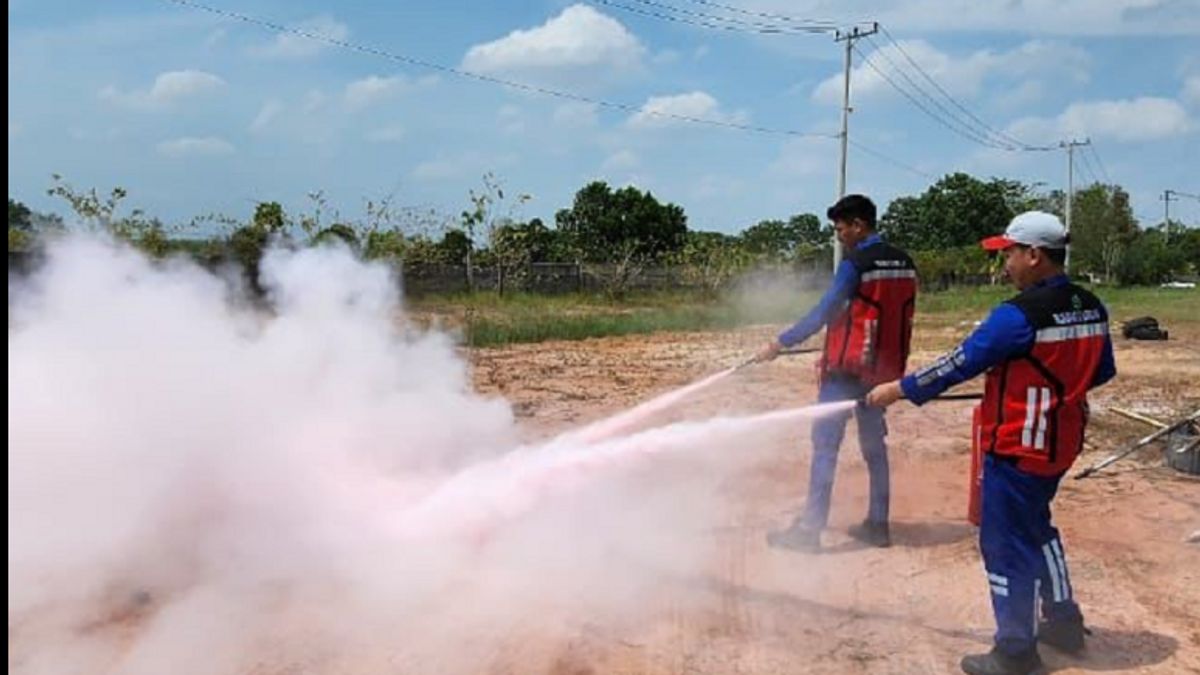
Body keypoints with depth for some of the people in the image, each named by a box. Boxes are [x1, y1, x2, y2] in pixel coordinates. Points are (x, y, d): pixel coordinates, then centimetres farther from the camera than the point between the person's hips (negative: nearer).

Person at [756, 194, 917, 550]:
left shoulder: (855, 263, -14)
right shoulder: (904, 263, 9)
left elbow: (823, 313, -16)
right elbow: (902, 317, 13)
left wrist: (779, 343, -11)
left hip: (847, 366, -8)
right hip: (882, 367, 8)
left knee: (825, 443, -4)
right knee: (874, 444, 15)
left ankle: (810, 528, -3)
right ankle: (877, 524, 18)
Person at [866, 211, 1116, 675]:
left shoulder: (1019, 315, -22)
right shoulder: (1091, 308, 2)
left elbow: (960, 363, -18)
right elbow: (1102, 371, 13)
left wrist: (899, 389, -9)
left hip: (1017, 447, -8)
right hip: (1059, 442, 9)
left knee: (1006, 544, 4)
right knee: (1036, 529, 25)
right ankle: (1063, 622, 37)